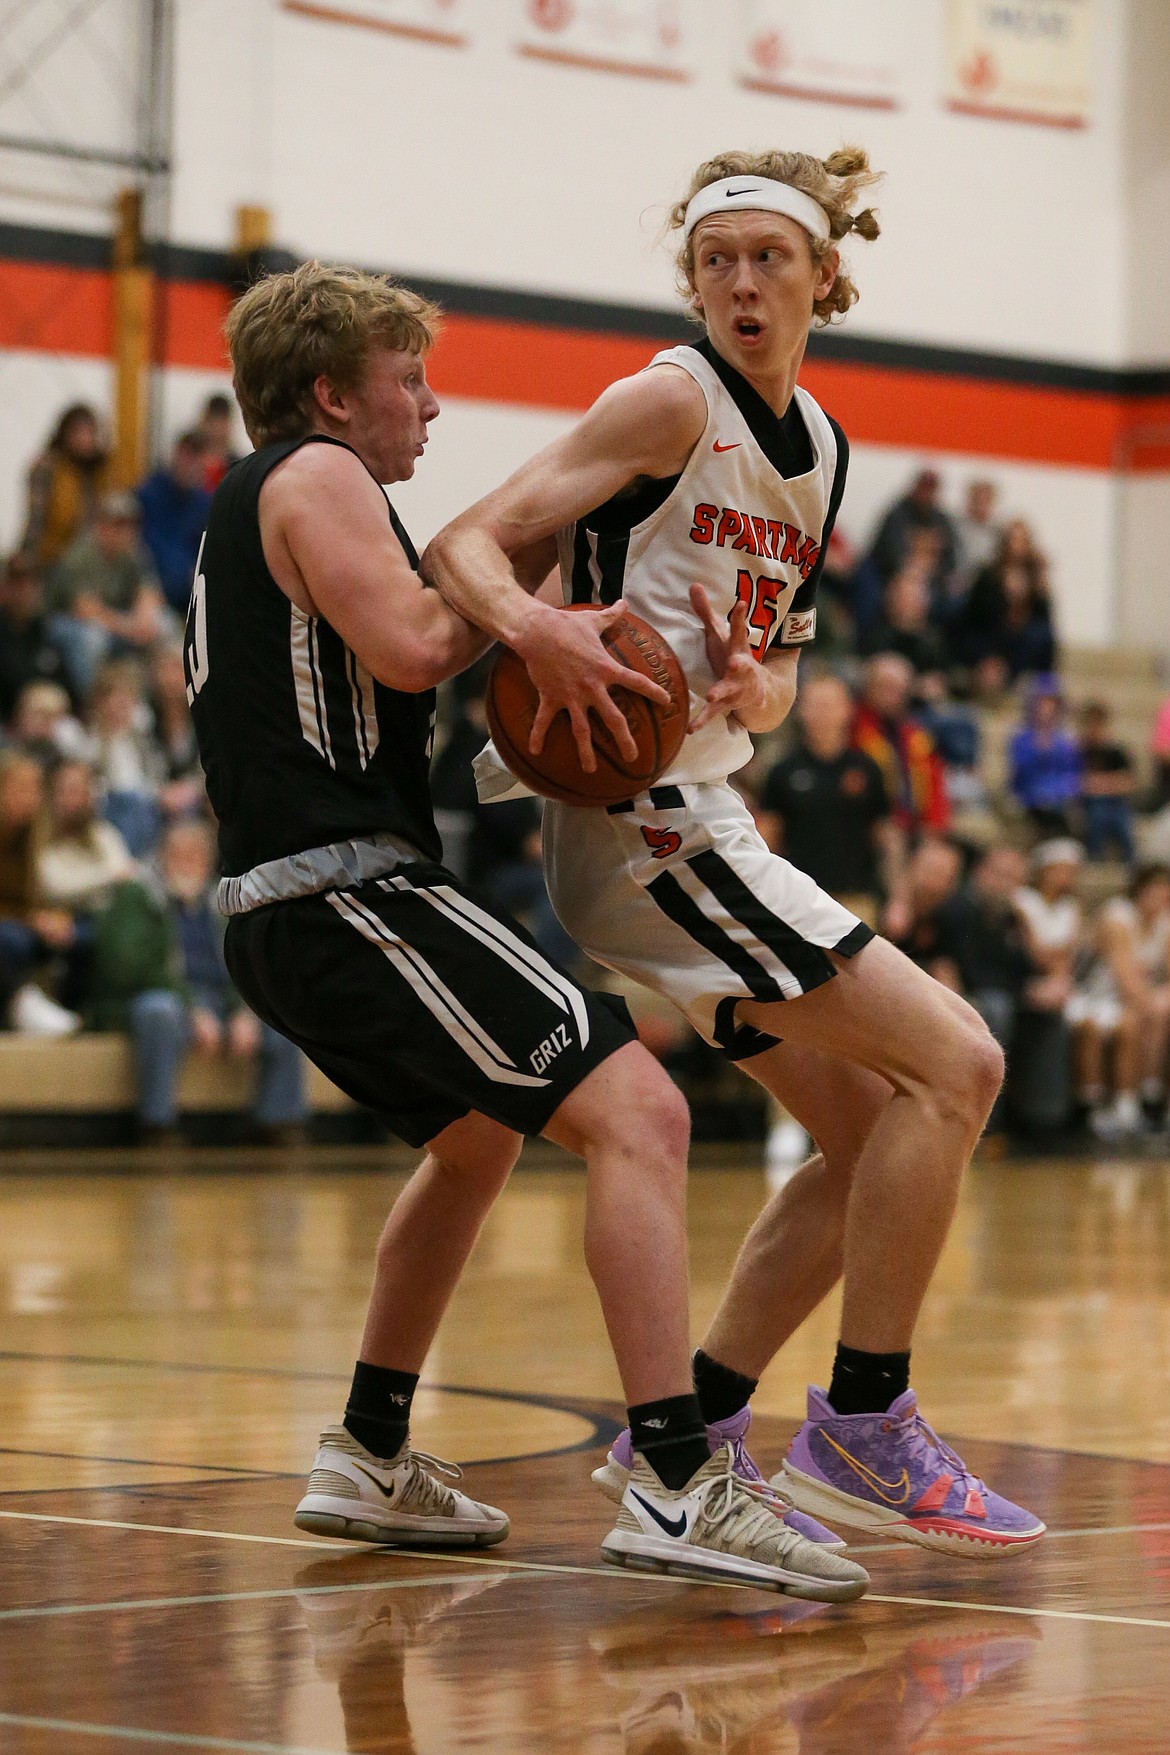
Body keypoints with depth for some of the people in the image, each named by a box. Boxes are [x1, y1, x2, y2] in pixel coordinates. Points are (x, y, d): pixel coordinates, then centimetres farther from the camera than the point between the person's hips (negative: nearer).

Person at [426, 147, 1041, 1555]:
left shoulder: (819, 448, 14)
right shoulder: (673, 401, -10)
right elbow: (467, 549, -15)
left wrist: (758, 685, -5)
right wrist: (542, 631, -36)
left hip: (705, 817, 9)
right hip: (647, 820, -9)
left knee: (871, 1138, 12)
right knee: (953, 1063, -12)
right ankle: (860, 1429, -7)